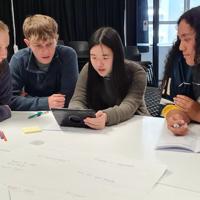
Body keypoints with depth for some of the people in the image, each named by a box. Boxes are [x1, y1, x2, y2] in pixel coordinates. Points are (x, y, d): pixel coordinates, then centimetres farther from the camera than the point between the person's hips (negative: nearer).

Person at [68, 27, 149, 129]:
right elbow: (77, 100, -13)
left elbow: (129, 106, -28)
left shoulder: (136, 73, -16)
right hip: (98, 129, 2)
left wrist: (107, 116, -48)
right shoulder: (88, 70, -7)